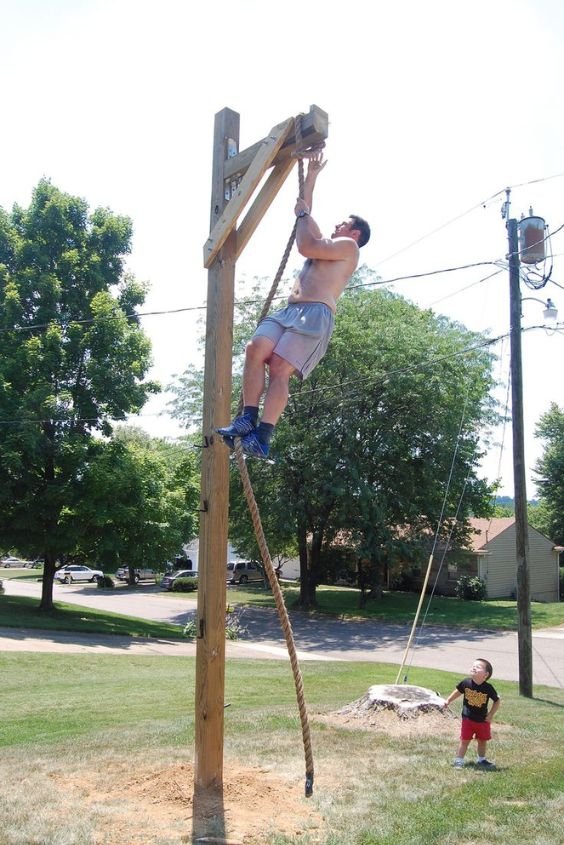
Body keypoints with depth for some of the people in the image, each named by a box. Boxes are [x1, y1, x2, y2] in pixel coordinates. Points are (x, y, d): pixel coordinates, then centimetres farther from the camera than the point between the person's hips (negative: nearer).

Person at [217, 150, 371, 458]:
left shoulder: (348, 246, 8)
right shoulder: (327, 247, 35)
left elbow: (305, 246, -7)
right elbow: (305, 214, 41)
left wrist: (302, 214, 10)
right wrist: (311, 176, 40)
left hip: (315, 314, -8)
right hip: (289, 311, 8)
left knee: (279, 368, -23)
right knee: (255, 349, -18)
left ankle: (262, 436, -31)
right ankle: (248, 418, -24)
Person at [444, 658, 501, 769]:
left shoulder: (488, 688, -18)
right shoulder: (466, 683, -15)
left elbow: (497, 701, -5)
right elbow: (458, 691, 5)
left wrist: (491, 715, -7)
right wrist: (448, 700, 5)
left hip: (483, 720, 1)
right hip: (467, 718, -1)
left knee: (483, 741, 16)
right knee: (465, 740, 2)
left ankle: (481, 760, 37)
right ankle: (459, 760, 14)